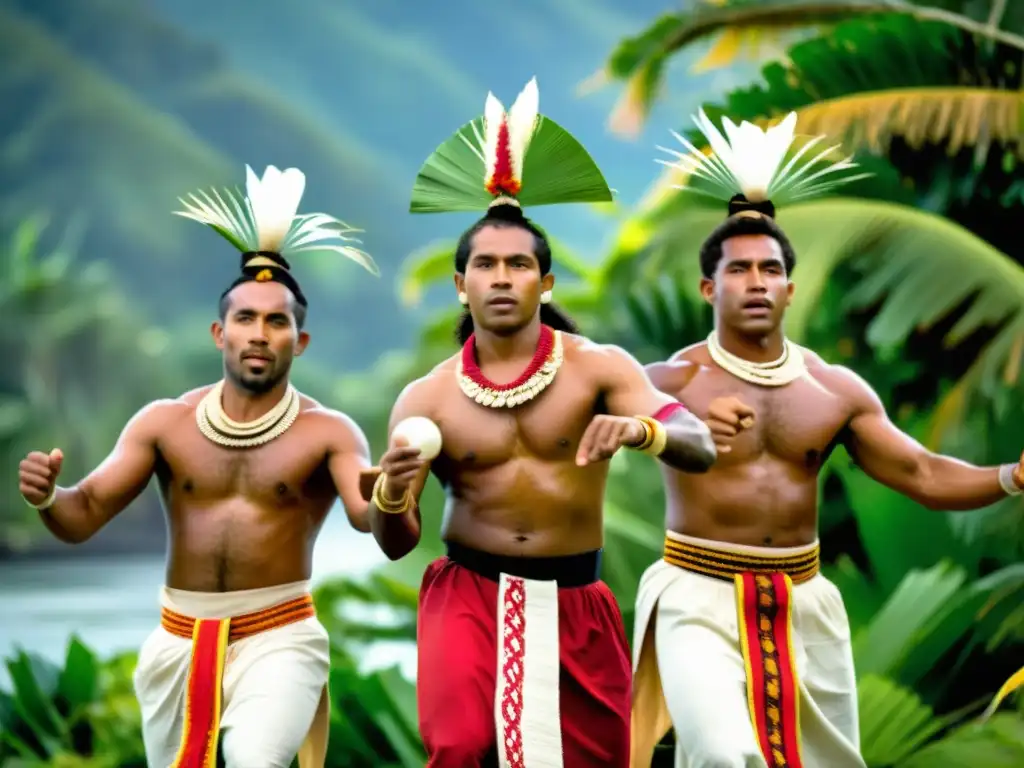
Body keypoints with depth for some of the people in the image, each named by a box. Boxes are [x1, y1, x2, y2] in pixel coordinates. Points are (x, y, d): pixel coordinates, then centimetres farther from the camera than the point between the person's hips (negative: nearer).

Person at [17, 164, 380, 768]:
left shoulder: (327, 431, -6)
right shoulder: (165, 423, 3)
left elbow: (366, 514, -21)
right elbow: (83, 517, 2)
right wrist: (46, 498, -21)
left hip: (279, 636, -4)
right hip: (180, 640, 4)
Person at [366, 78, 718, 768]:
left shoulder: (598, 367, -5)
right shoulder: (426, 397, -3)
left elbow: (702, 450, -15)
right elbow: (396, 546, -2)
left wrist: (643, 430, -37)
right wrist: (391, 496, -25)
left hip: (574, 603, 1)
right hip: (467, 594, -1)